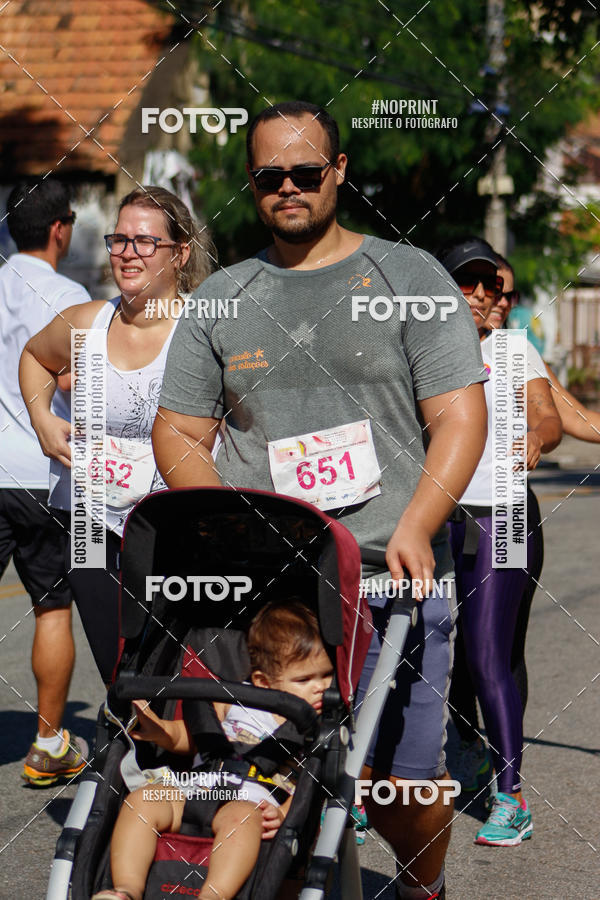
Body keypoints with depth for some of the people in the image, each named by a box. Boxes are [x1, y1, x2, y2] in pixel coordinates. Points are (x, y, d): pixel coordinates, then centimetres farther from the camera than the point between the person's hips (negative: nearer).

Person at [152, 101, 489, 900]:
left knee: (406, 777, 0)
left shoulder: (408, 277, 7)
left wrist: (415, 530, -14)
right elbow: (177, 432, 15)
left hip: (394, 574, -2)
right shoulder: (220, 301, 15)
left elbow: (459, 418, 0)